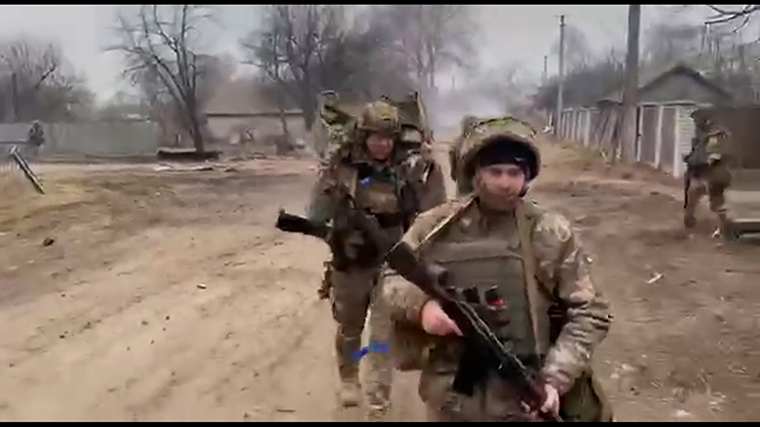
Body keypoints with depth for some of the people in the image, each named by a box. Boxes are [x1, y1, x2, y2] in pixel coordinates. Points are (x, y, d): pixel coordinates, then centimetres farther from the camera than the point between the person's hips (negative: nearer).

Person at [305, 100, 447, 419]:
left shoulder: (404, 170, -7)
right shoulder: (341, 168, -10)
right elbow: (315, 217, -10)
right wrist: (331, 182, -23)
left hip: (389, 265, 0)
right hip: (349, 266, 1)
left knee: (384, 336, 1)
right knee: (348, 331, 20)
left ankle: (378, 405, 13)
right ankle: (348, 380, 47)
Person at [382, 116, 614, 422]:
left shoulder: (552, 234, -3)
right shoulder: (436, 227, 0)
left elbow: (590, 313, -1)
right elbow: (390, 279, 9)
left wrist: (555, 379, -11)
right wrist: (420, 303, -12)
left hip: (527, 400, -1)